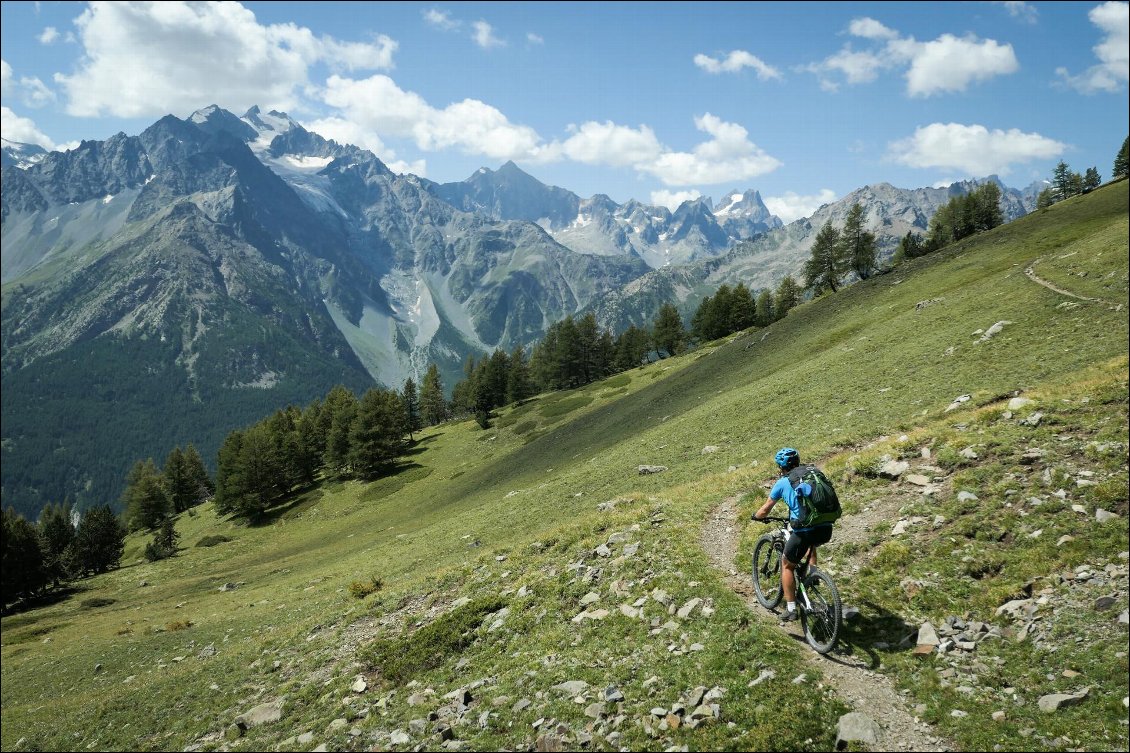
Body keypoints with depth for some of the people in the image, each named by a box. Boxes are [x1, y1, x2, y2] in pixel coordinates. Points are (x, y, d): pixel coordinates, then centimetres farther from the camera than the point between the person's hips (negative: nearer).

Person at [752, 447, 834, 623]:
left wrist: (756, 516, 36)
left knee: (787, 566, 18)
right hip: (826, 530, 5)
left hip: (805, 531, -5)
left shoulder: (782, 483, 6)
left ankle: (791, 609, 15)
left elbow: (764, 511, 13)